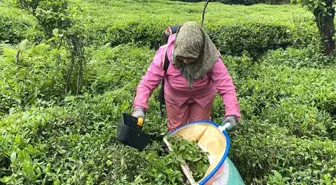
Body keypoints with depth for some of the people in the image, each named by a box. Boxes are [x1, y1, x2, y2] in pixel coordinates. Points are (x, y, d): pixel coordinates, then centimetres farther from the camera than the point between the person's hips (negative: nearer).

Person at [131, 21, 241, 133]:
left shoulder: (210, 57, -34)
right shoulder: (164, 54, -33)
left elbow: (225, 84, -32)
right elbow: (148, 82, -29)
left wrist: (232, 113, -46)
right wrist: (139, 107, -44)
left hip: (203, 97, 0)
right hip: (175, 97, 1)